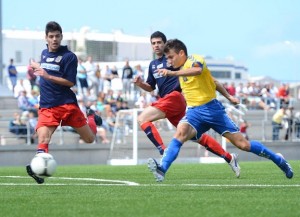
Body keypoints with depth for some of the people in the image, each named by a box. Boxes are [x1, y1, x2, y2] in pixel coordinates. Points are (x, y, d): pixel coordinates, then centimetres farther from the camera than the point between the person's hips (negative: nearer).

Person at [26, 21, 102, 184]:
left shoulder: (69, 56, -6)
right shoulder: (44, 53, 14)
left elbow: (70, 82, -14)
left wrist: (47, 75, -21)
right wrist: (37, 69, 18)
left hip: (67, 104, -3)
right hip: (47, 107, 3)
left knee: (89, 139, 7)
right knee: (42, 138, -22)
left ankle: (91, 118, 38)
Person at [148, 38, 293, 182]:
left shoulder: (194, 60, -9)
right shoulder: (181, 70, 17)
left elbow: (198, 70, -35)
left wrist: (172, 73, -43)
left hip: (211, 108, -6)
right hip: (194, 112, 6)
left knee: (243, 144, -4)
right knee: (180, 133, -27)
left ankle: (279, 160, 14)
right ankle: (162, 169, -44)